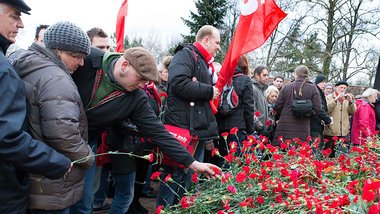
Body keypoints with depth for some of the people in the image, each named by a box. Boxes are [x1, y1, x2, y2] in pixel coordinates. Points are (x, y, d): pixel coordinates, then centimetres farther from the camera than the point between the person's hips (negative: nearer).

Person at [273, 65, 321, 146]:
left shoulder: (286, 87, 2)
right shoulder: (312, 88, 2)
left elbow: (277, 105, 1)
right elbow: (317, 108, -2)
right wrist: (307, 116, 15)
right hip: (302, 128, 0)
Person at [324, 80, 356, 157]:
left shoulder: (347, 98, 17)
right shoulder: (329, 97, 1)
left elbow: (353, 111, 7)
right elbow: (326, 109, -16)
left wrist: (351, 101, -10)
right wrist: (336, 100, -22)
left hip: (343, 132, 5)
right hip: (331, 131, -5)